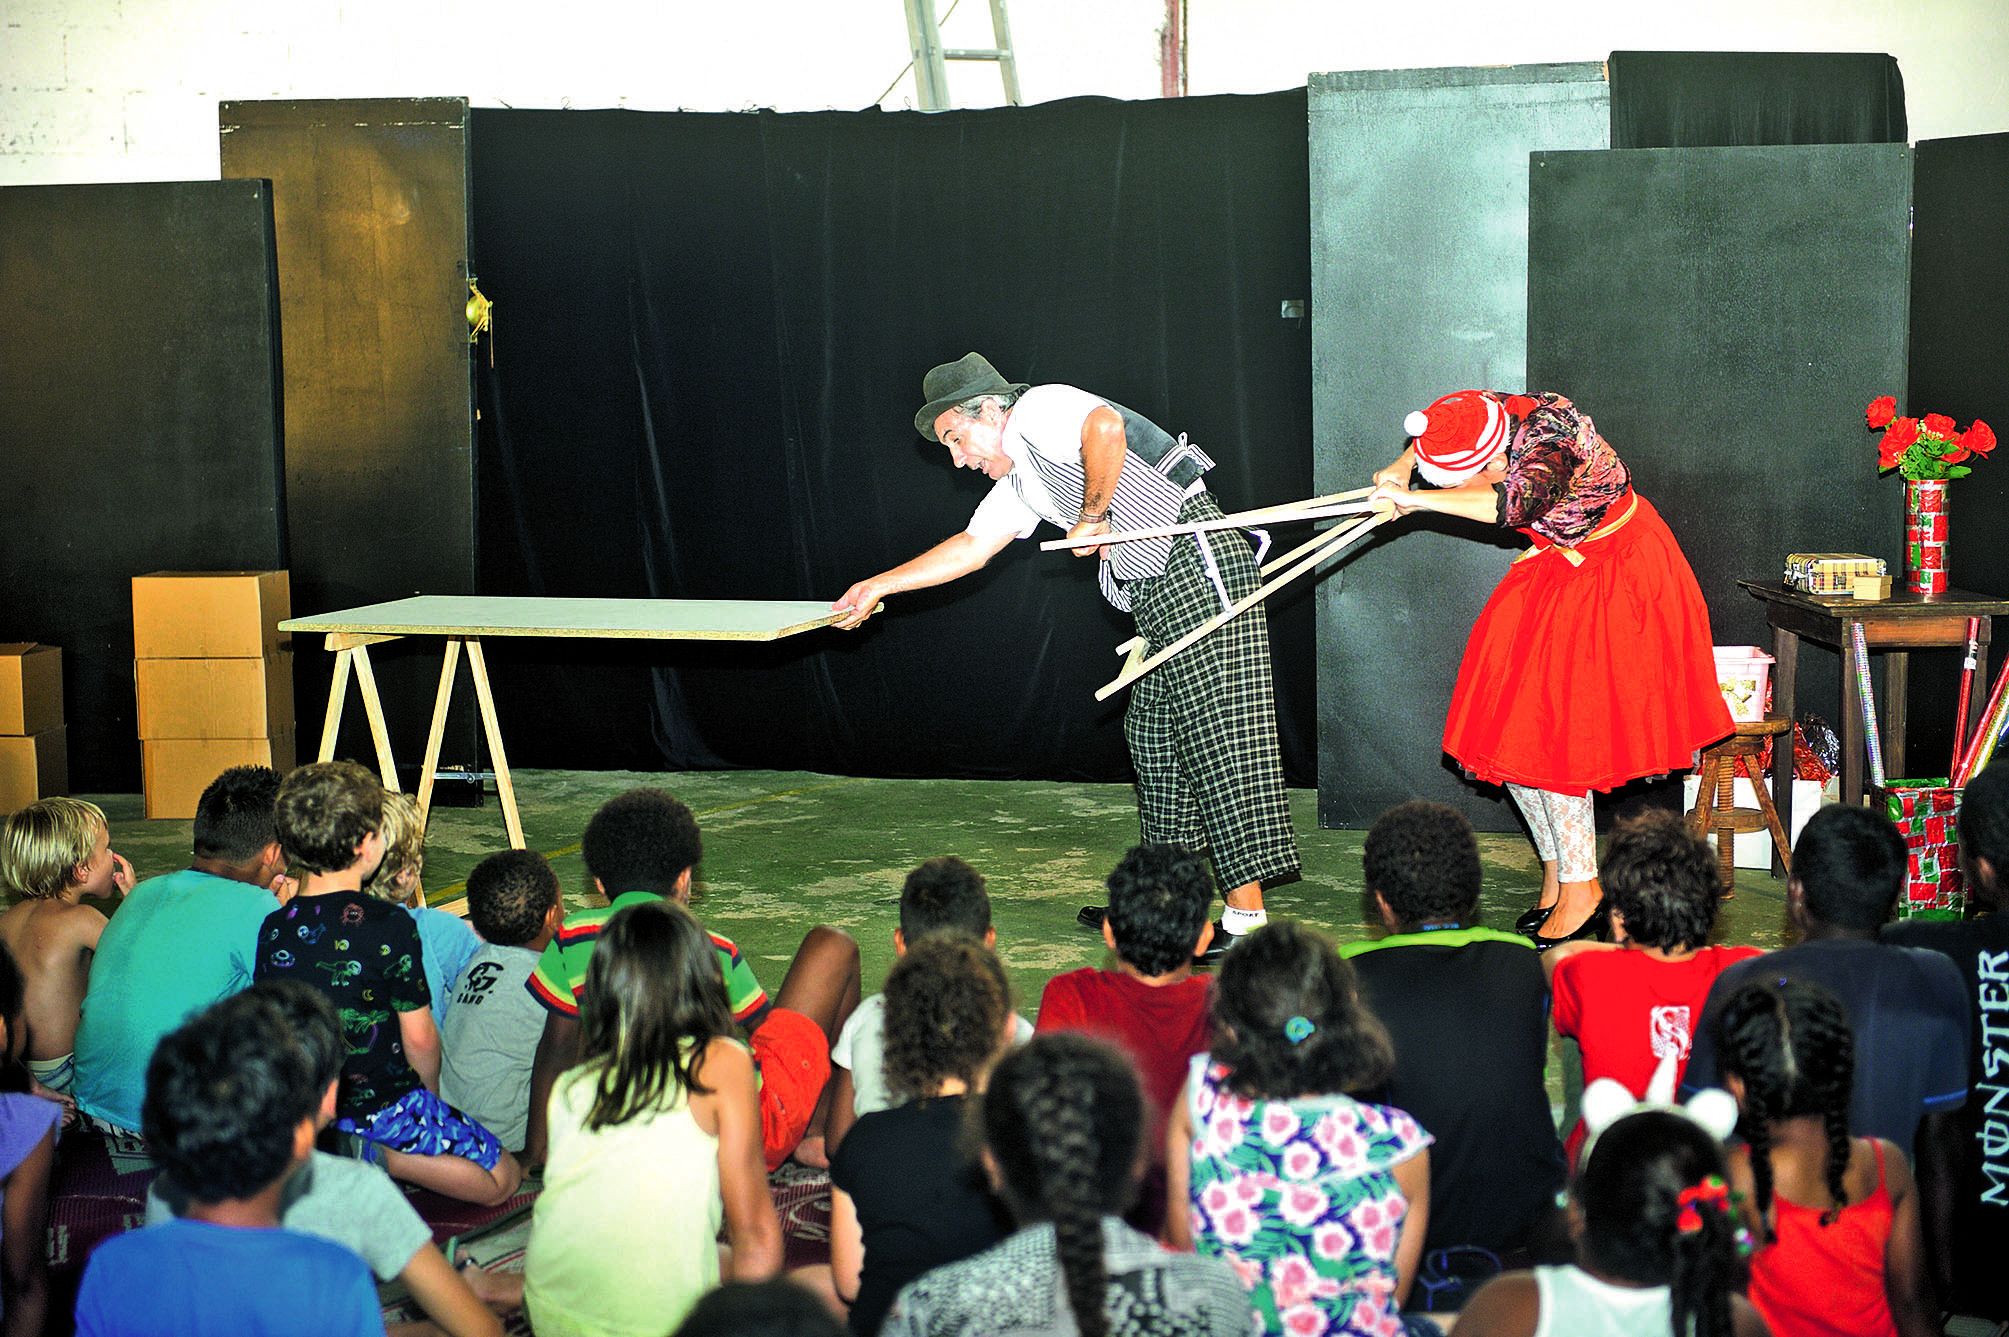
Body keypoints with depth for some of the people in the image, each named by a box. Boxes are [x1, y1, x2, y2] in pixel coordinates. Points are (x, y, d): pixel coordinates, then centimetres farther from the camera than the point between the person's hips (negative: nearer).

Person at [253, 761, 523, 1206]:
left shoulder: (273, 929, -3)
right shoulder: (390, 926, -17)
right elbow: (419, 1038, -10)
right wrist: (431, 1097, 10)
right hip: (382, 1105, -6)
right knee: (503, 1177, 5)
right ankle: (381, 1158, -15)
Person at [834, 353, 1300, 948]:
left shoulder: (1040, 409, -4)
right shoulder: (1017, 484, 25)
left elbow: (1107, 428, -25)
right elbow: (969, 548, 34)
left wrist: (1092, 517, -14)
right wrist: (878, 586, 37)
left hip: (1199, 569, -10)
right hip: (1161, 604, 10)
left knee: (1218, 737, -12)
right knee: (1152, 734, 15)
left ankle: (1247, 917, -13)